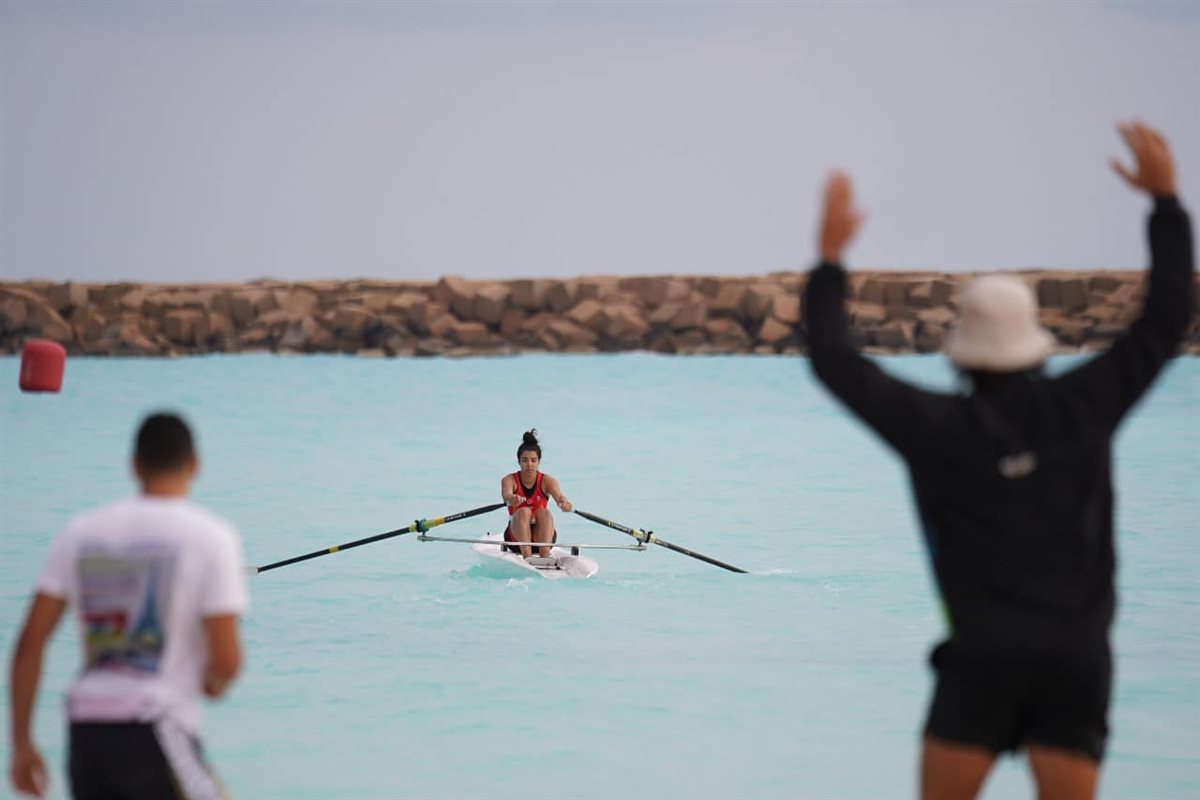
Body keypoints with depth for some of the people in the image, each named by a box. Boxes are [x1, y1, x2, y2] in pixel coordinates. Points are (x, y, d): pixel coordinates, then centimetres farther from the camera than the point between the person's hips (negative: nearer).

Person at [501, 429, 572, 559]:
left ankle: (545, 556, -45)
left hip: (542, 537, 0)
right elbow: (506, 495, -29)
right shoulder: (510, 480, -5)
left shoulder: (547, 481, -4)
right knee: (524, 512, -29)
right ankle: (526, 557, -44)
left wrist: (564, 503, -50)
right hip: (517, 537, 0)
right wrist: (512, 499, -54)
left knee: (544, 513, -29)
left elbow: (559, 496, -24)